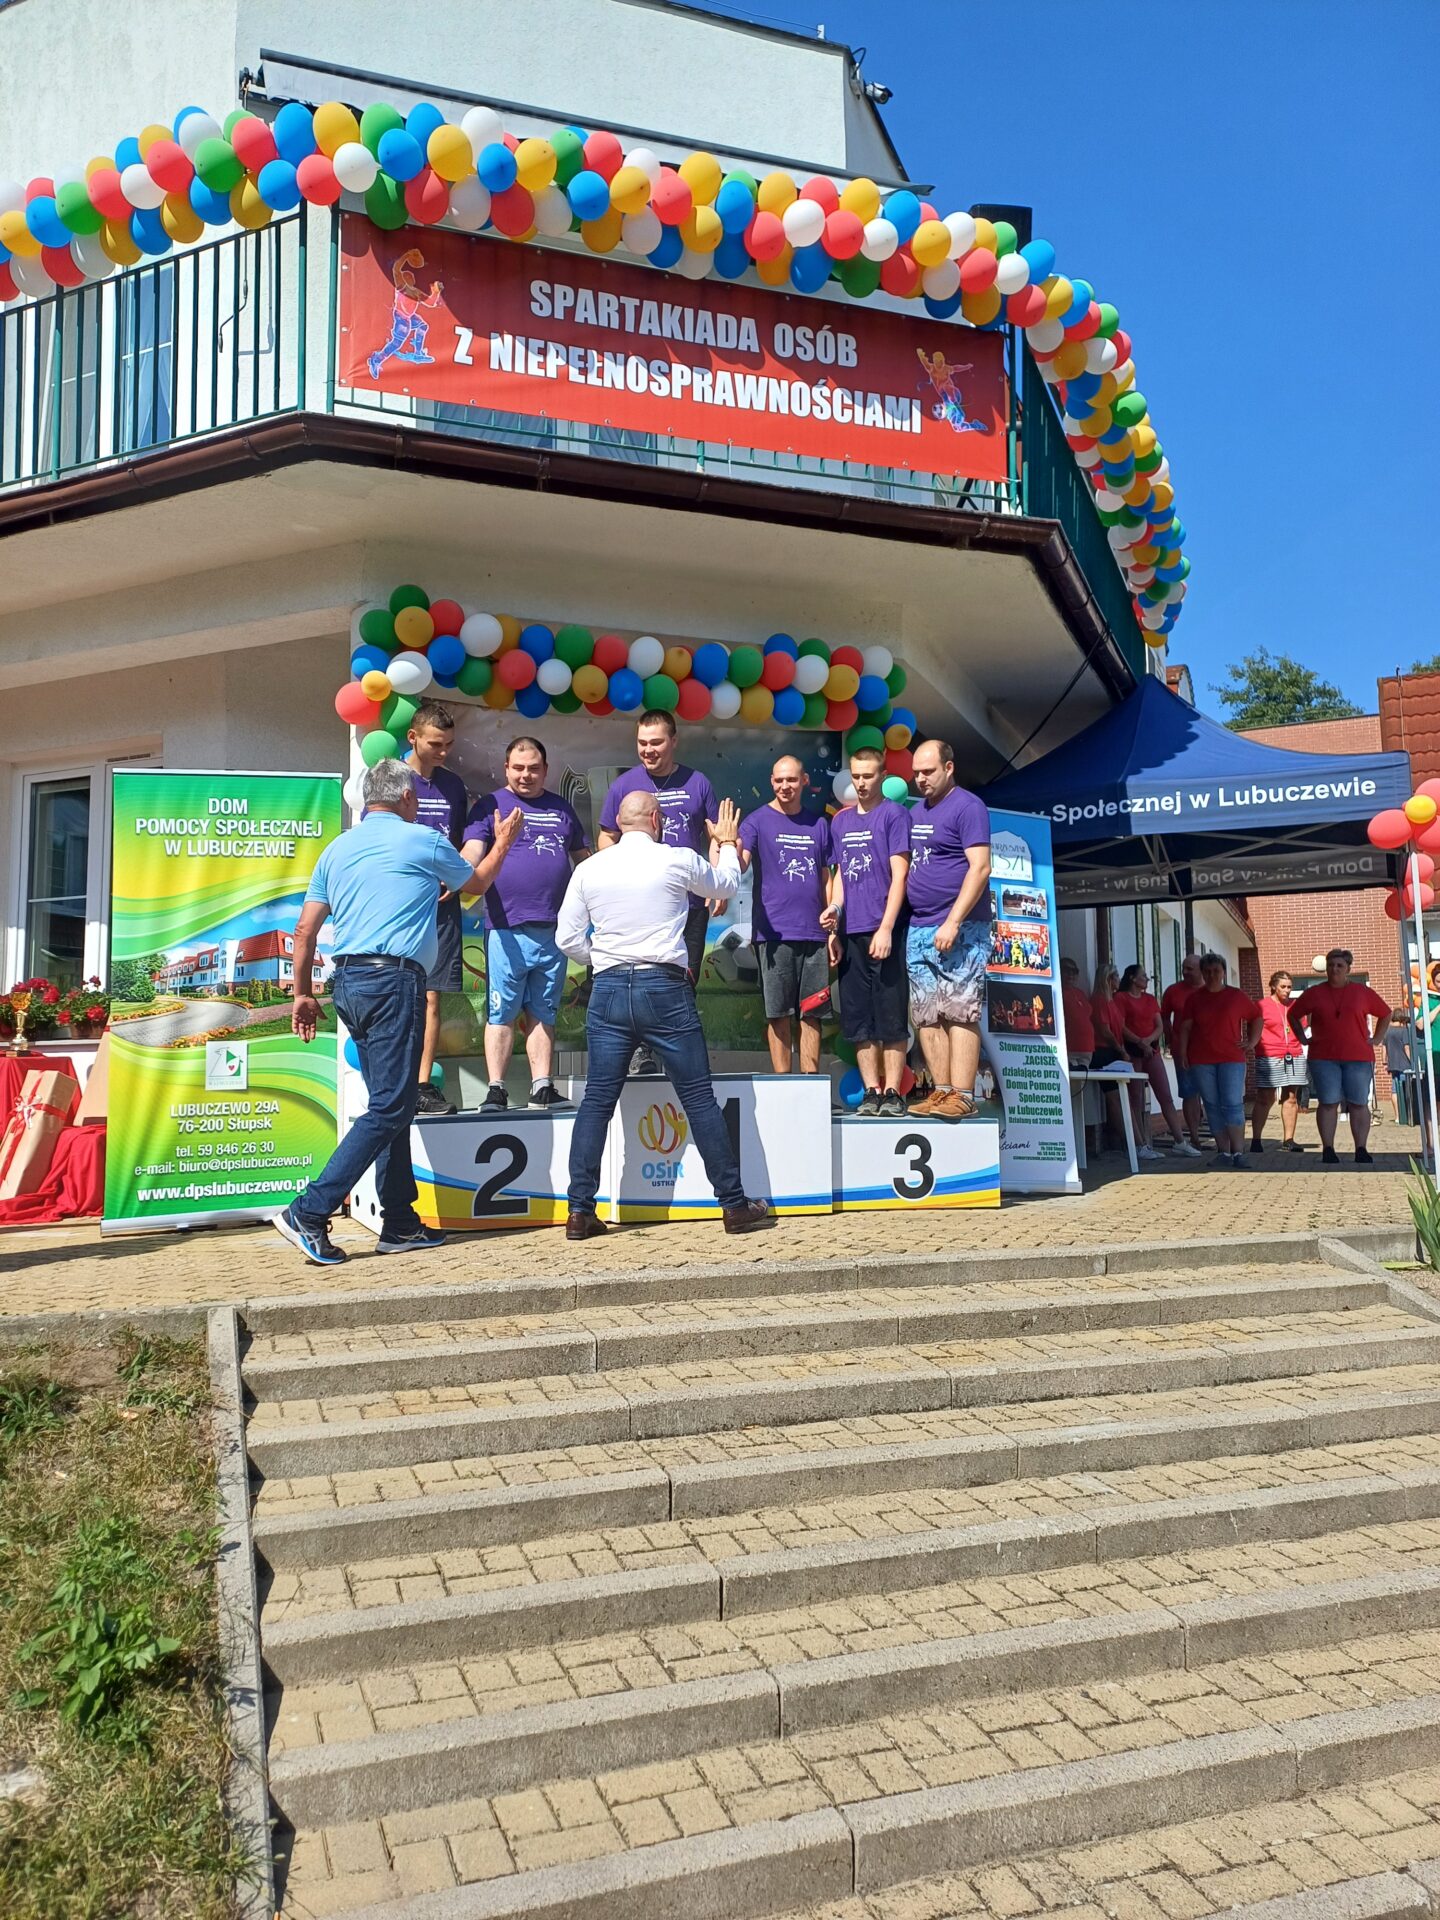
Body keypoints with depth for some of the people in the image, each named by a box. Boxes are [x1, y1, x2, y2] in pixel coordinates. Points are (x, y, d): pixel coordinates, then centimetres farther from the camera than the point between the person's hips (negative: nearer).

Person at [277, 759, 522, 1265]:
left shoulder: (337, 849, 16)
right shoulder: (422, 840, 1)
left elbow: (305, 929, 13)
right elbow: (475, 883, 18)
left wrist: (303, 994, 19)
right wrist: (503, 842, 35)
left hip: (348, 982, 8)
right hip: (393, 980, -8)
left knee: (393, 1104, 13)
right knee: (388, 1108, -7)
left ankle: (400, 1223, 15)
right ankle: (308, 1213, -13)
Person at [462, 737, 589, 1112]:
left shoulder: (562, 809, 18)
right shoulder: (491, 805, 5)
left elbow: (583, 859, 24)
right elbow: (471, 853, -8)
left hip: (553, 930, 4)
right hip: (506, 929, -4)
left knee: (544, 1014, 9)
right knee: (501, 1013, -2)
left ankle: (542, 1088, 14)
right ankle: (496, 1091, 3)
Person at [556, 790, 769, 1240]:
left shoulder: (589, 869, 6)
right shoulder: (679, 860, -1)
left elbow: (568, 938, 6)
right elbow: (726, 886, 17)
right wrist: (727, 844, 34)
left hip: (609, 989, 3)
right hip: (665, 988, -2)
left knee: (597, 1100, 7)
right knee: (699, 1098, 4)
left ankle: (580, 1211, 5)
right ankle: (734, 1204, 10)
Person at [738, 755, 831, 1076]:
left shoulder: (819, 824, 12)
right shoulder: (757, 821, 1)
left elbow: (826, 879, 15)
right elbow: (739, 865, -14)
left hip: (813, 933, 3)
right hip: (774, 933, -3)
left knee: (811, 1013, 6)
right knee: (779, 1014, 2)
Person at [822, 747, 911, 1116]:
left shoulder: (894, 815, -1)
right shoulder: (840, 820, 15)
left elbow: (899, 875, -7)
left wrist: (886, 928, -14)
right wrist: (834, 913, 10)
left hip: (884, 932, -5)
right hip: (850, 933, 5)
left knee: (890, 1016, -1)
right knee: (857, 1018, 6)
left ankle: (892, 1092, 5)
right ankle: (871, 1092, 13)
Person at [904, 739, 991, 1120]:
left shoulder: (967, 806, -5)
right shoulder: (917, 813, 19)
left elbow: (980, 868, -13)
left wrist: (953, 922, -20)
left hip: (959, 929, -8)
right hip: (918, 929, 8)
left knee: (959, 1013, -10)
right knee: (927, 1017, 6)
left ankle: (962, 1096, -9)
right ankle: (941, 1092, 10)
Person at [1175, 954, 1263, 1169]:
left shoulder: (1237, 996, 7)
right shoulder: (1194, 998, 9)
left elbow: (1257, 1019, 16)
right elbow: (1185, 1027, 8)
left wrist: (1251, 1042, 6)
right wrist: (1183, 1052, -1)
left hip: (1231, 1060, -2)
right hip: (1201, 1061, 2)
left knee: (1232, 1104, -10)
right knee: (1213, 1107, 4)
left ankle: (1238, 1153, -9)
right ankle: (1223, 1152, 9)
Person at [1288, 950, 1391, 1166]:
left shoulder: (1363, 992, 6)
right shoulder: (1314, 993, 6)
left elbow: (1385, 1013, 16)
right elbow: (1292, 1014, 15)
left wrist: (1376, 1038, 8)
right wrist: (1303, 1038, 8)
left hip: (1359, 1058, 0)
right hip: (1323, 1058, 0)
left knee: (1359, 1104, 0)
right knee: (1328, 1103, -2)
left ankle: (1361, 1150, 4)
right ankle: (1328, 1150, 1)